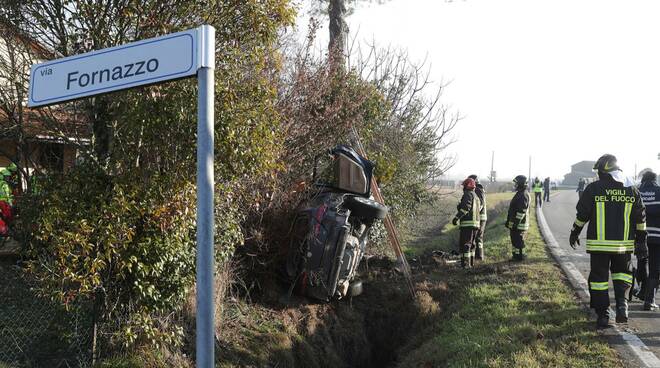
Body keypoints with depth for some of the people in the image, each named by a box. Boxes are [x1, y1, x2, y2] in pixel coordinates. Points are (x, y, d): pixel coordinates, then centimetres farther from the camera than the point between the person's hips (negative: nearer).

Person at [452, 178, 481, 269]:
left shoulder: (468, 195, -10)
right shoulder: (476, 196, 20)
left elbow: (465, 208, -21)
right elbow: (479, 207, 20)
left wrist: (457, 217, -24)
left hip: (468, 223, -10)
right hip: (475, 223, 10)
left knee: (464, 244, -8)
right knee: (470, 243, 19)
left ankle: (465, 263, -13)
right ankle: (471, 262, 25)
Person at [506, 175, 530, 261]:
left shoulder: (523, 195, -18)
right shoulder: (519, 194, 15)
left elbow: (522, 211, -23)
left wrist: (515, 223, -22)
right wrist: (509, 221, 23)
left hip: (519, 224, -10)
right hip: (515, 223, 10)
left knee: (518, 241, -3)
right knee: (514, 240, 15)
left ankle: (520, 256, 5)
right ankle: (516, 256, 22)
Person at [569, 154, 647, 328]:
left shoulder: (593, 189, -6)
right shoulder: (632, 190, 3)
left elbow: (582, 215, -2)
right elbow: (640, 219, 7)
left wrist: (575, 233, 13)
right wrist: (641, 241, 14)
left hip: (599, 244, -2)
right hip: (623, 243, 3)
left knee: (599, 277, 6)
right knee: (622, 272, 22)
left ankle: (603, 315, 9)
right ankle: (622, 302, 1)